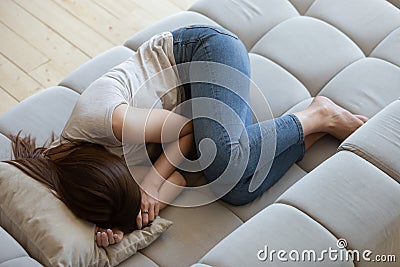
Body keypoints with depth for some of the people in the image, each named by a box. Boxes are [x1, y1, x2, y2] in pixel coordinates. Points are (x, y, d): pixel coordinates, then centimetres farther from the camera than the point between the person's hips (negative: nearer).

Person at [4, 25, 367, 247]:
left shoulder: (104, 120, -32)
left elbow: (187, 128, -18)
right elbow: (177, 177, -12)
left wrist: (150, 185, -22)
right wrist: (120, 224, -23)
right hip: (188, 82, 6)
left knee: (222, 157, -33)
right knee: (238, 191, -15)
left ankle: (316, 116, -8)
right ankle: (315, 129, 2)